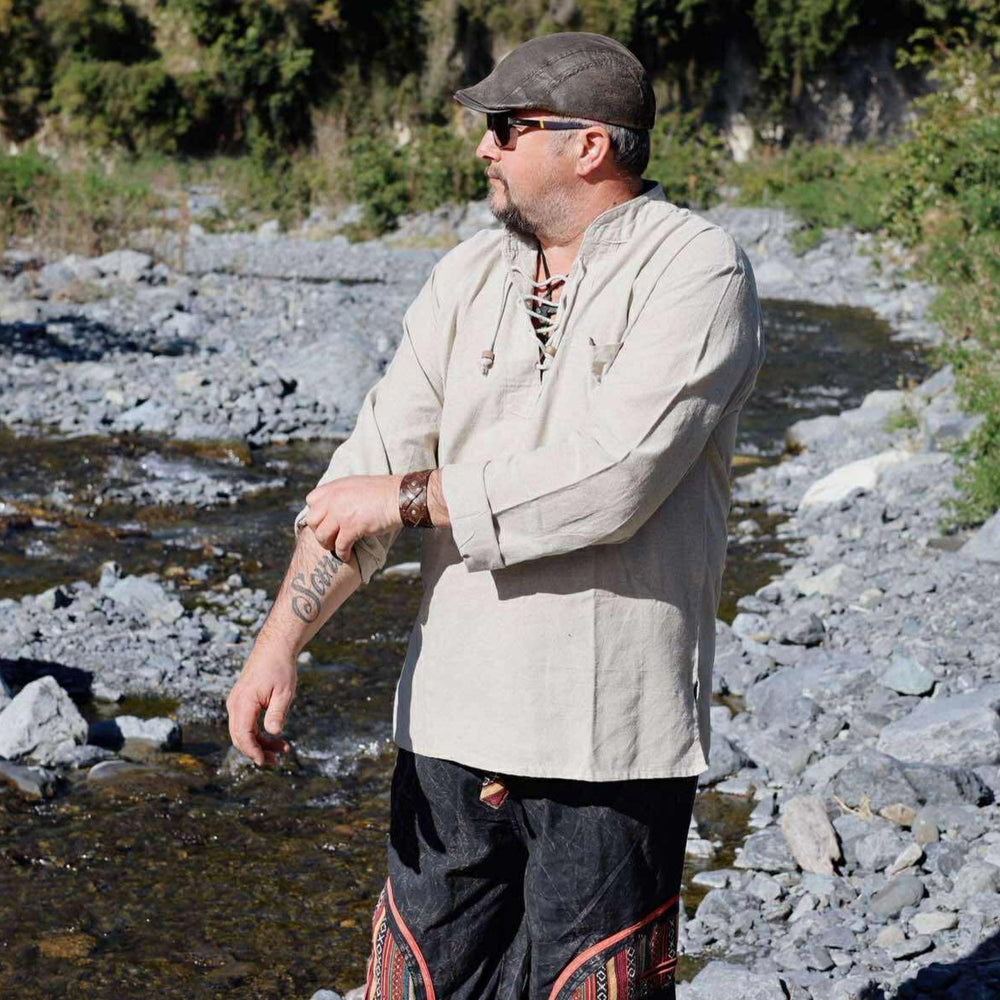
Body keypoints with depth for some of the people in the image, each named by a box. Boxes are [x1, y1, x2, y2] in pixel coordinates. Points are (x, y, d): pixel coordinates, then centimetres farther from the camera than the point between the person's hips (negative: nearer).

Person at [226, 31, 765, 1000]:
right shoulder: (468, 277, 9)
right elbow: (371, 465, 5)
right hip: (449, 724, 6)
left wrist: (412, 497, -12)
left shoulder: (698, 268, -9)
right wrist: (278, 639, -6)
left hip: (610, 738, -5)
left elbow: (610, 481, -21)